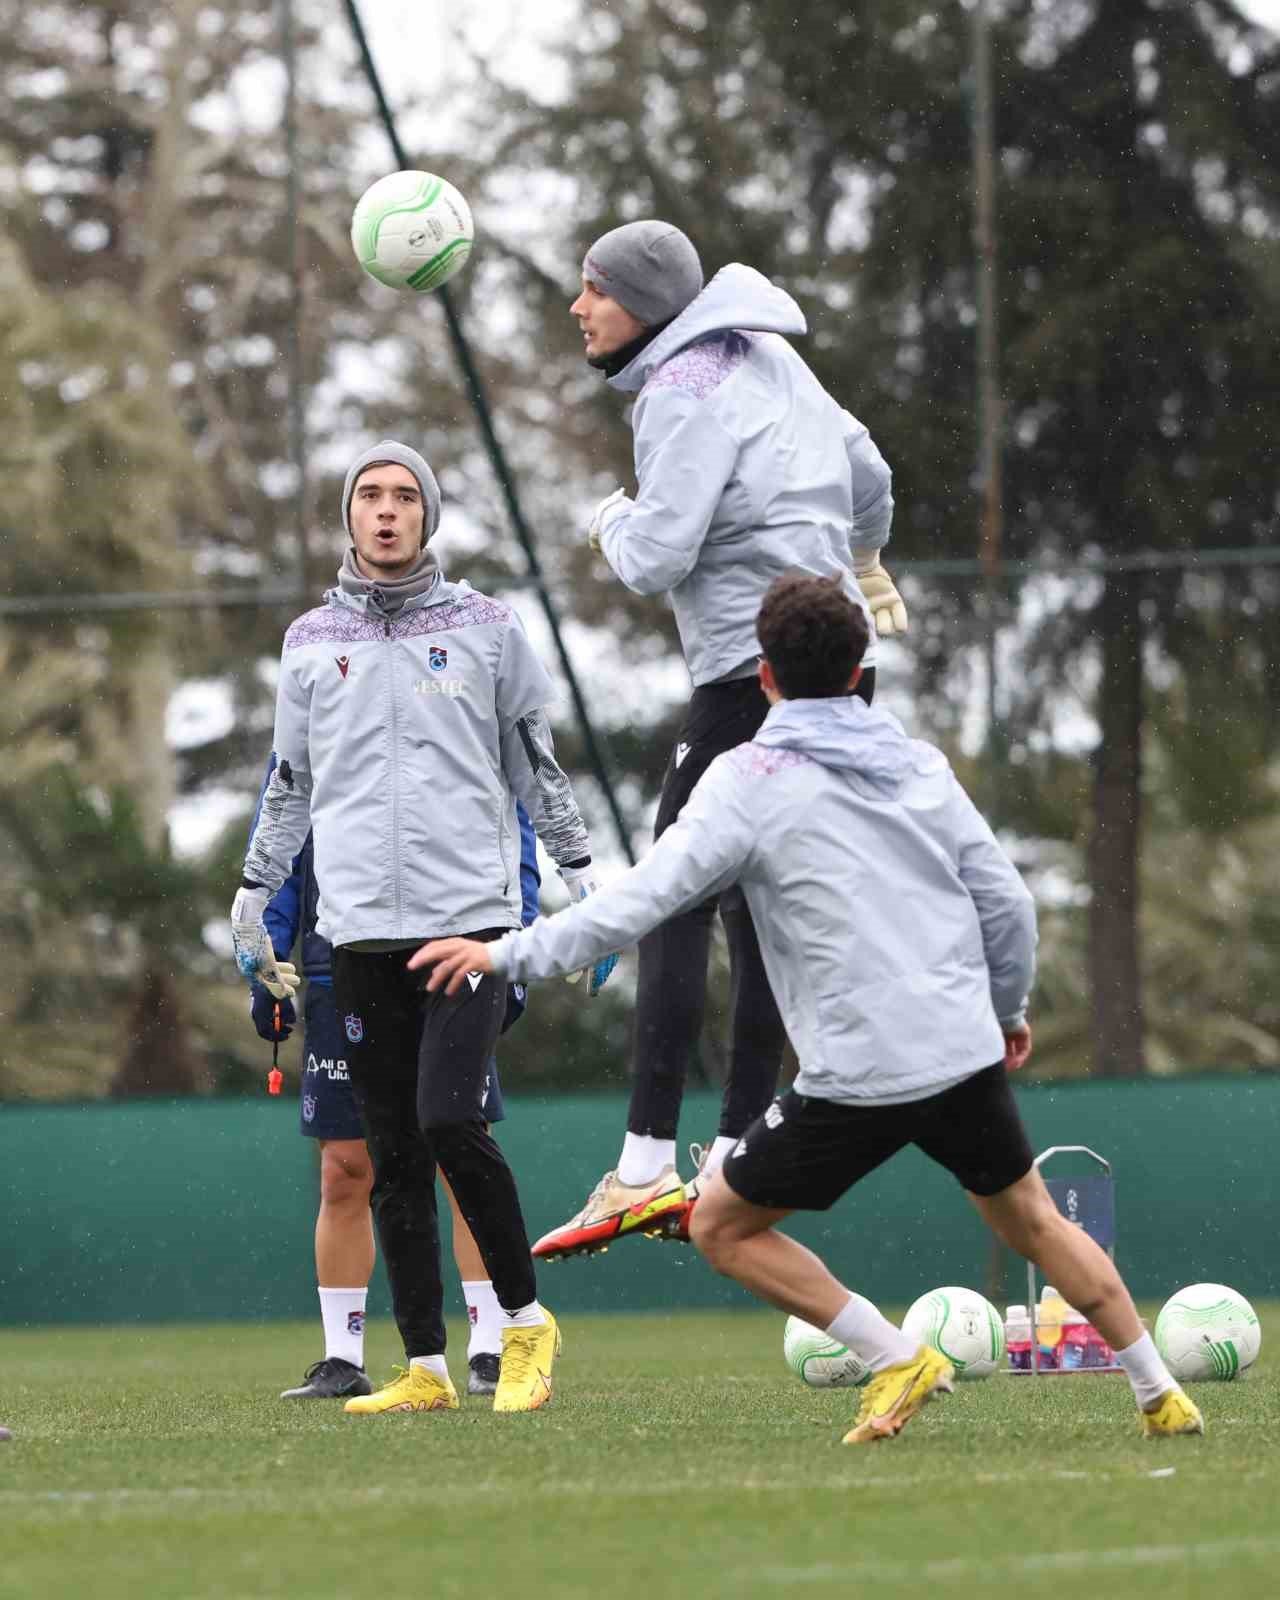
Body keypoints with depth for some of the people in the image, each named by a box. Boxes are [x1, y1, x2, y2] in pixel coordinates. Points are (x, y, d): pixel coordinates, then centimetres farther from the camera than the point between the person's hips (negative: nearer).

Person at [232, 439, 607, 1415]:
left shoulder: (486, 627, 7)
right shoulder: (312, 641, 13)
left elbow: (537, 767, 12)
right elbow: (290, 787, 21)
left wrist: (583, 879, 7)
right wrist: (253, 900, 19)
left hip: (472, 919, -3)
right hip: (362, 932, 3)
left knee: (451, 1123, -17)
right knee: (394, 1156, 2)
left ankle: (526, 1319, 1)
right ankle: (425, 1370, 6)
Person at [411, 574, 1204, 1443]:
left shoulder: (750, 781, -6)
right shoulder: (919, 764, 9)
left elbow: (646, 897, -14)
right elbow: (1008, 901, 11)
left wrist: (511, 953, -11)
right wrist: (1009, 1007, 28)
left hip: (859, 1076, -6)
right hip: (966, 1052, 6)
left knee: (722, 1225, 9)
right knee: (1031, 1216, 25)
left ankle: (898, 1358, 1)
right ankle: (1162, 1394, 26)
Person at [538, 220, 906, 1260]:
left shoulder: (687, 394, -12)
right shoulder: (766, 358, 15)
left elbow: (655, 560, -19)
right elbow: (866, 471, 27)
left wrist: (612, 522, 4)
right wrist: (862, 563, 47)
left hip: (758, 674, -10)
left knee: (675, 904, -12)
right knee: (758, 905, 12)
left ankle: (647, 1165, -19)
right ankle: (738, 1152, 12)